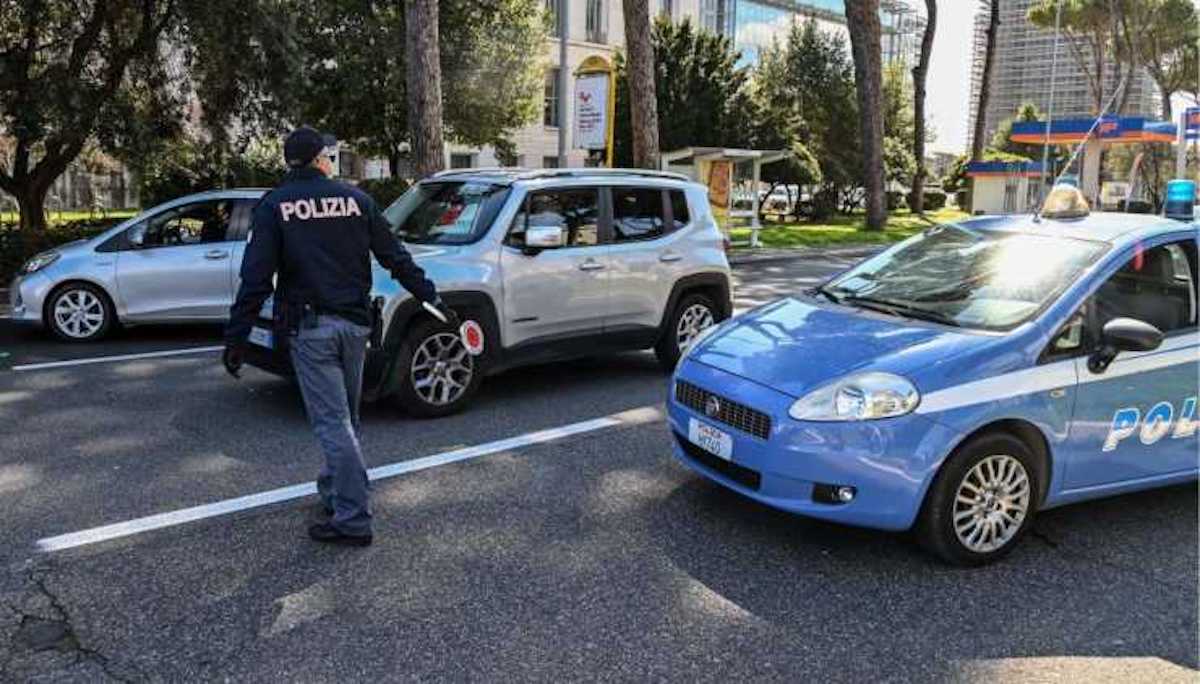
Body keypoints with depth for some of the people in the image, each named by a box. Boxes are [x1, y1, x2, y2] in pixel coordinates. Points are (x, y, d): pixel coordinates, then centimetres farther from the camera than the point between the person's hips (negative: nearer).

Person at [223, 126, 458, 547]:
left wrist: (236, 337, -6)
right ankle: (334, 491, 33)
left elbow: (256, 278, -9)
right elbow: (395, 258, 6)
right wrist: (432, 299, 13)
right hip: (354, 323, 4)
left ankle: (353, 521, -4)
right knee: (345, 418, 18)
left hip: (309, 327, -3)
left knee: (333, 422, -4)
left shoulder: (274, 205, -1)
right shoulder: (354, 199, 6)